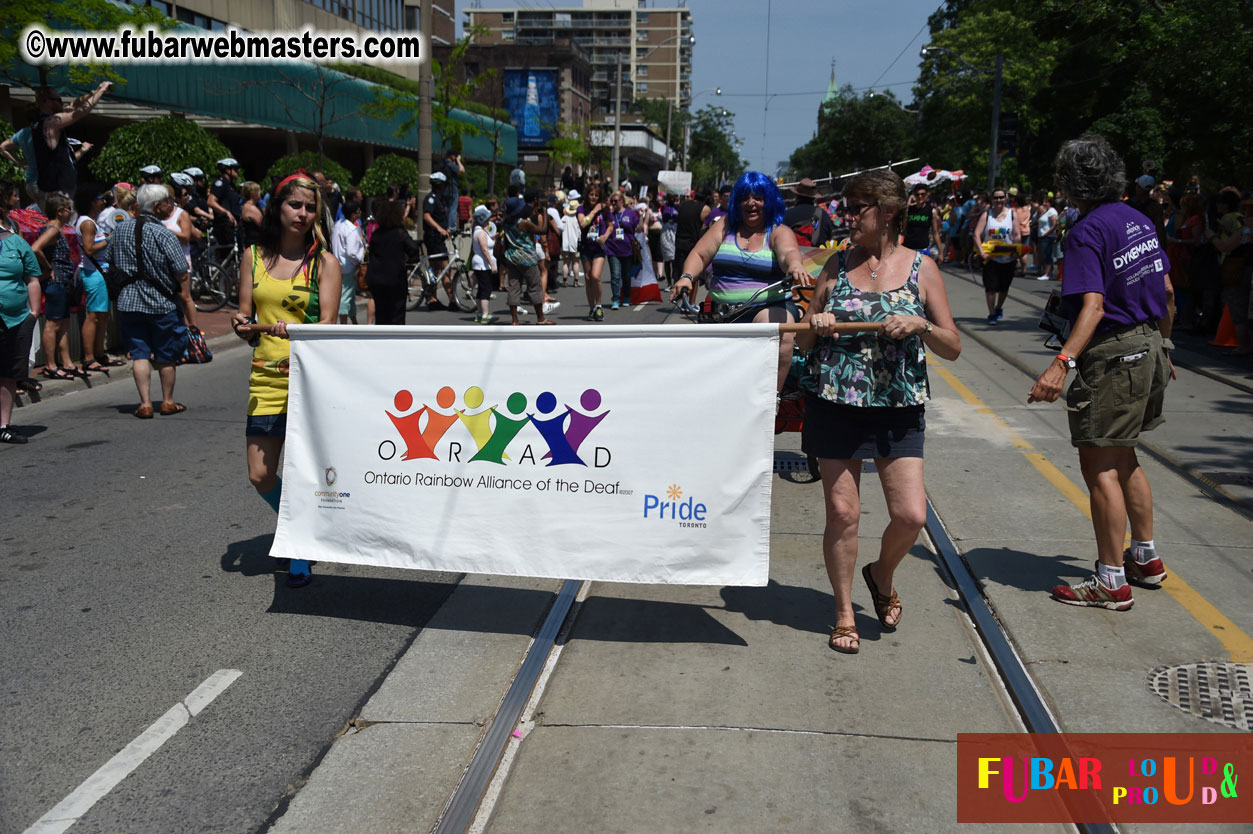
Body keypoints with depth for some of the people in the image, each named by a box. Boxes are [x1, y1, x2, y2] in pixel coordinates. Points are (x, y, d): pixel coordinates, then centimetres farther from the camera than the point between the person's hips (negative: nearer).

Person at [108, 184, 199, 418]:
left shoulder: (120, 229, 3)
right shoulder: (164, 235, -13)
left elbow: (112, 266, 14)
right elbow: (182, 275, -11)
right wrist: (191, 316, -5)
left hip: (128, 300, 4)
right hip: (162, 302, -3)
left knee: (139, 354, 6)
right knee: (165, 355, 11)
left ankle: (145, 404, 1)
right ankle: (168, 401, 22)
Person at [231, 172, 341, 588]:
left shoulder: (325, 262, 1)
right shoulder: (253, 257, 10)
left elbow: (328, 324, -8)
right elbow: (245, 317, 11)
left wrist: (293, 329, -28)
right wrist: (243, 326, -13)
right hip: (265, 377, 3)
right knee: (260, 477, 2)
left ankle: (301, 558, 15)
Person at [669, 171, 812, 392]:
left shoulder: (779, 232, 4)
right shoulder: (724, 226, 13)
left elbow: (788, 253, -18)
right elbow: (699, 255, 7)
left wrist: (794, 266, -43)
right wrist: (687, 276, -15)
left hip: (769, 306, -3)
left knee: (780, 332, -34)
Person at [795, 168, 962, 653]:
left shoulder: (920, 269, 1)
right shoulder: (836, 267, 7)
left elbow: (953, 348, 1)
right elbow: (804, 342, 12)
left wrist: (921, 326, -17)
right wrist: (814, 327, -10)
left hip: (898, 410, -1)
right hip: (835, 406, 1)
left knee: (911, 516, -7)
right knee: (842, 512, 3)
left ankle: (881, 576, 26)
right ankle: (844, 613, 21)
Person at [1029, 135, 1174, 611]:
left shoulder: (1087, 232, -17)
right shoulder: (1138, 220, 10)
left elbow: (1094, 306, -28)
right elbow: (1166, 291, 16)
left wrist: (1063, 362, -37)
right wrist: (1162, 348, 27)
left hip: (1113, 355, -9)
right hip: (1147, 346, 9)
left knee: (1099, 466, -2)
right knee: (1122, 459, 21)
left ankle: (1112, 583, 3)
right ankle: (1145, 558, 33)